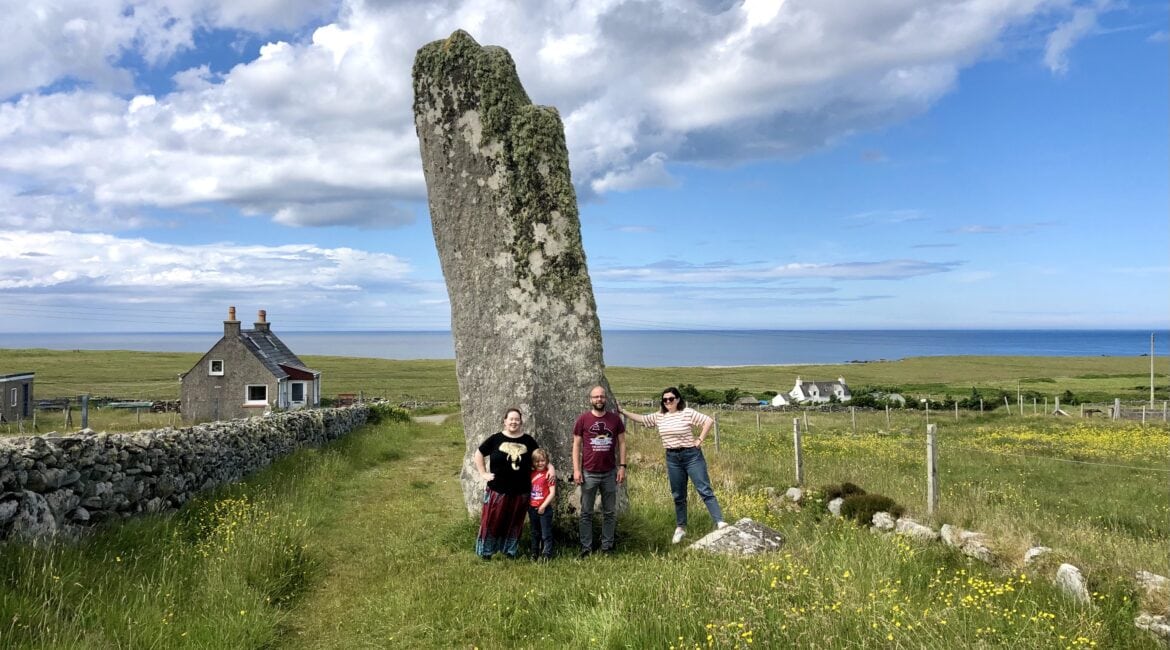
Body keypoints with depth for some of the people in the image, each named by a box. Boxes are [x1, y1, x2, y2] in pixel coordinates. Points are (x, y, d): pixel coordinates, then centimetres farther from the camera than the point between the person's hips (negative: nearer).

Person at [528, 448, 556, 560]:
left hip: (544, 508, -6)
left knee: (546, 534, -1)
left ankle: (547, 554, 4)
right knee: (535, 533, 17)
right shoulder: (532, 474, 7)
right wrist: (529, 508, 11)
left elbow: (552, 493, -13)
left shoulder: (549, 475, -10)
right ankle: (535, 553, 26)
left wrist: (543, 506, -15)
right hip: (532, 508, 6)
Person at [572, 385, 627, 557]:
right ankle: (586, 548, 11)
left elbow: (621, 443, 6)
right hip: (589, 473, -2)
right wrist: (576, 469, -6)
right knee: (586, 513, 4)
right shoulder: (583, 419, -2)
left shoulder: (615, 419, 3)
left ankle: (607, 546, 19)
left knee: (610, 512, 9)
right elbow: (576, 445, 0)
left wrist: (622, 466, -1)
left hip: (610, 473, 2)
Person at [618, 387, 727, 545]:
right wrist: (622, 411, 13)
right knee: (678, 496, 12)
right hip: (672, 458, 5)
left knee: (705, 490, -8)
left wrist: (700, 440, -14)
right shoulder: (659, 416, 6)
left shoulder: (687, 413, -10)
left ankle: (720, 522, -10)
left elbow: (709, 421, -13)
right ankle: (680, 528, 23)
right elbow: (641, 419, 15)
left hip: (691, 455, -5)